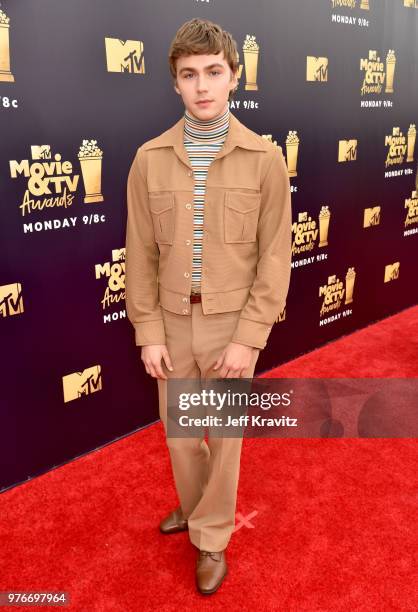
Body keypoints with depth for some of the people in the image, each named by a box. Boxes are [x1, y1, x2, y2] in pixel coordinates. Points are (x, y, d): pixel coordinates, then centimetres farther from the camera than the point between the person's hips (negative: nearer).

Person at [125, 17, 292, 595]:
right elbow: (141, 254, 1)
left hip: (232, 324, -2)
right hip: (172, 322, 2)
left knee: (224, 437, 12)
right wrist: (148, 333, -3)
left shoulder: (265, 158, -7)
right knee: (179, 434, 18)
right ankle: (194, 506, 48)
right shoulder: (149, 159, -2)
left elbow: (276, 256, -7)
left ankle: (211, 538, 36)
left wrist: (249, 338, -11)